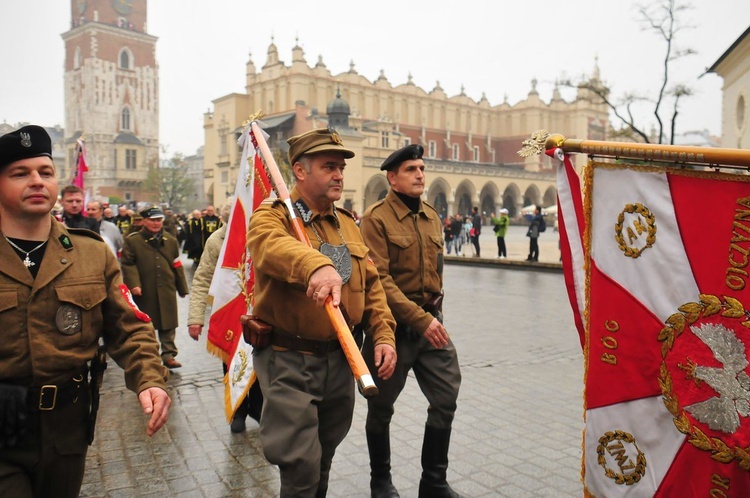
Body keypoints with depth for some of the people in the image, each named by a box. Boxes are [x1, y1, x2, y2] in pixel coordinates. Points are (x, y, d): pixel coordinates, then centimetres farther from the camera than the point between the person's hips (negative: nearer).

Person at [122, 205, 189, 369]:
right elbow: (127, 264, -7)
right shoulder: (132, 240, -2)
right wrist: (133, 284, -20)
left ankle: (168, 354, 9)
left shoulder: (171, 241, 9)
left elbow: (177, 266, 10)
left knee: (168, 324, 2)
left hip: (166, 291, 2)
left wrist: (182, 288, 11)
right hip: (144, 292, -2)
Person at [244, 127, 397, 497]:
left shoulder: (348, 224, 10)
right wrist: (316, 265, -55)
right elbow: (274, 246, -35)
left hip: (340, 358, 6)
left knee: (324, 459, 22)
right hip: (289, 360, -6)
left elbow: (371, 285, 11)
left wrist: (383, 335, -2)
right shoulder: (272, 217, -10)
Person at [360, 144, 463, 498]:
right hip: (395, 325, -5)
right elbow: (379, 280, -19)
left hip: (431, 319, 6)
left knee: (446, 398, 5)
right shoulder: (376, 218, -12)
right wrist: (420, 319, -22)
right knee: (381, 407, 11)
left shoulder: (431, 216, 9)